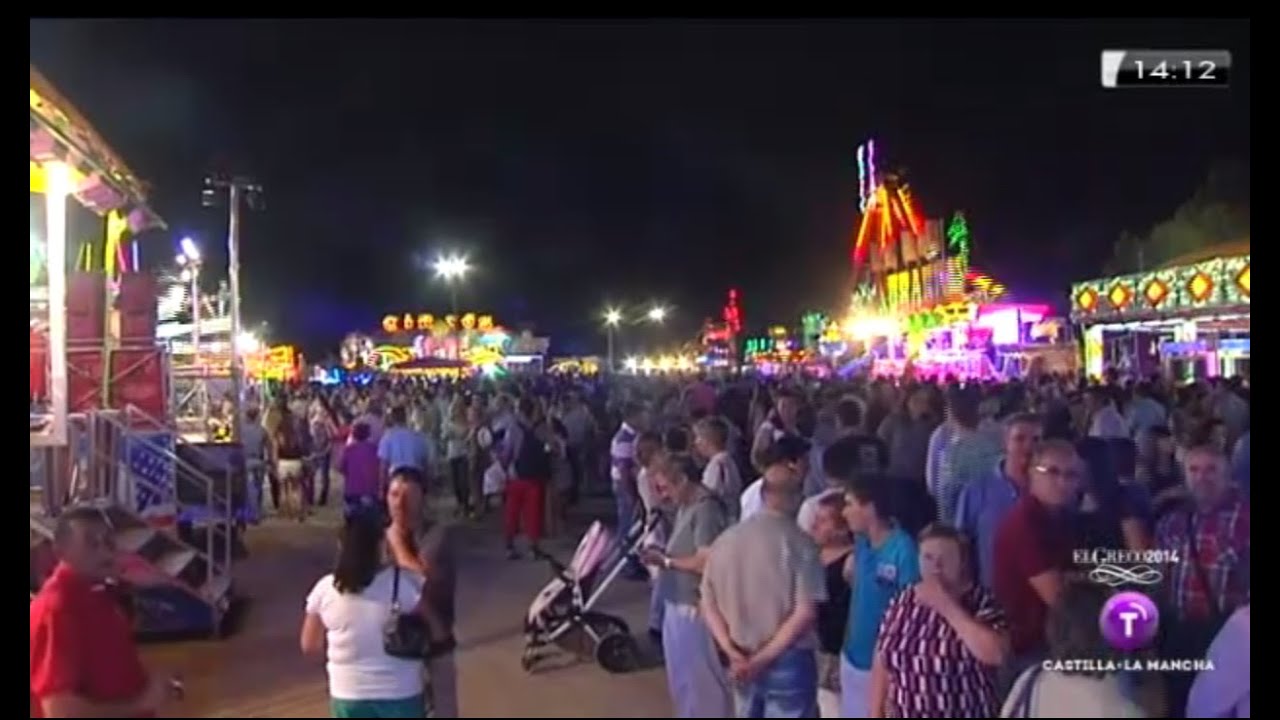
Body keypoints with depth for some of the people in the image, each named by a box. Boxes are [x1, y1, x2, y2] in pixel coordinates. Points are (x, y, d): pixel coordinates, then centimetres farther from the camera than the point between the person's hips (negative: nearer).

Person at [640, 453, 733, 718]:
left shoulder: (706, 509, -20)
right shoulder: (684, 506, 10)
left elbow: (706, 562, -26)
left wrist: (666, 561, -16)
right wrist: (660, 555, -2)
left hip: (696, 609, -10)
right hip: (677, 606, 10)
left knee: (702, 680, 2)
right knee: (681, 678, 22)